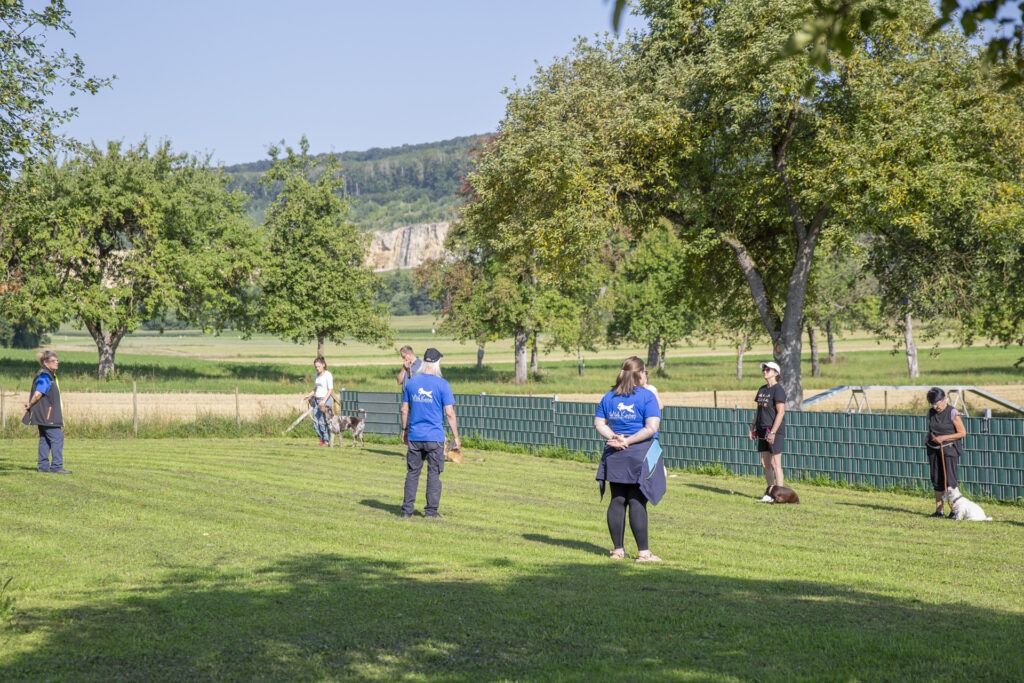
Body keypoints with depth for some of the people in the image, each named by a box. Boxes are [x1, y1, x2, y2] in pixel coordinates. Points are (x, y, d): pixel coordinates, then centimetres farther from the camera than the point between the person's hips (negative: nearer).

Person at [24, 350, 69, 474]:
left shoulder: (49, 375, 15)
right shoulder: (45, 376, -17)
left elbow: (33, 392, 22)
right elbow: (38, 394, -22)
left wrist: (30, 404, 12)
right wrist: (30, 405, -7)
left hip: (44, 416, 10)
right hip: (47, 415, -10)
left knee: (44, 440, 12)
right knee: (57, 438, -9)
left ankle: (43, 466, 15)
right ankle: (56, 466, -9)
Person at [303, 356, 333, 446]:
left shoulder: (328, 375, -8)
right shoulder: (317, 374, 14)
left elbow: (331, 390, -13)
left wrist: (324, 401, -21)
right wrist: (309, 395, 8)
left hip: (325, 399, -7)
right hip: (316, 400, 7)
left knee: (323, 422, -9)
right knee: (315, 423, 4)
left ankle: (326, 441, 1)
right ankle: (321, 439, 16)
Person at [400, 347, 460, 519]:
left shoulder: (412, 382, 5)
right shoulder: (442, 384, -7)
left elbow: (404, 410, 10)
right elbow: (449, 413, -8)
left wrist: (404, 430, 22)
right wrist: (456, 437, -2)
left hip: (414, 436, 3)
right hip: (435, 437, -3)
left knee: (412, 472, 10)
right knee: (434, 473, 5)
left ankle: (407, 510, 10)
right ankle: (431, 511, 6)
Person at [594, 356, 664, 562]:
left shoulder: (609, 397, 9)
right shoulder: (647, 396, -8)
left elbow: (599, 423, 5)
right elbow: (651, 427, -17)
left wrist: (614, 437, -8)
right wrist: (628, 441, -13)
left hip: (615, 455, 5)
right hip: (640, 456, -5)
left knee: (617, 501, 9)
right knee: (637, 503, -4)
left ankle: (618, 549, 14)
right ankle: (643, 551, 0)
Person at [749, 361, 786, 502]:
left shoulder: (778, 390, -9)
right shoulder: (762, 390, 16)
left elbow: (781, 412, -15)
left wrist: (773, 432, -20)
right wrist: (752, 428, 14)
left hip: (775, 432, -8)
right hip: (763, 431, 8)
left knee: (775, 464, -6)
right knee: (765, 463, 10)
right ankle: (770, 492, 18)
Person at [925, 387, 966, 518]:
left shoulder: (952, 413, -9)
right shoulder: (931, 413, 9)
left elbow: (962, 433, -9)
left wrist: (943, 438, -14)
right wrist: (931, 436, 2)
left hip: (949, 449, -6)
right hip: (933, 449, 6)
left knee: (950, 480, -9)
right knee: (936, 480, 6)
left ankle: (953, 510, -6)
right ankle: (938, 510, 11)